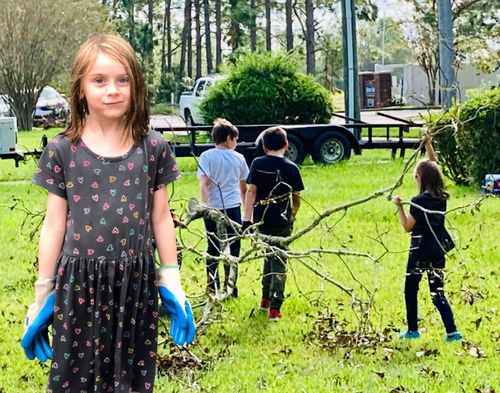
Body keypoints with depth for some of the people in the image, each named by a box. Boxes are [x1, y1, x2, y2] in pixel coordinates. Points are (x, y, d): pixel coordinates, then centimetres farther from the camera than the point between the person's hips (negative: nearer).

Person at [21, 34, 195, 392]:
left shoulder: (153, 148, 0)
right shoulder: (62, 150, -2)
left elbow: (161, 219, 8)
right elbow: (54, 225, 2)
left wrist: (172, 285, 7)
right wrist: (43, 295, 3)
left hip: (136, 283, 1)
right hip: (78, 284, -1)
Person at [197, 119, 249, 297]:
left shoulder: (207, 156, -2)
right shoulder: (238, 158, 5)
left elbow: (204, 184, -12)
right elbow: (244, 188, 14)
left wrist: (205, 206, -10)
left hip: (213, 209, 0)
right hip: (233, 208, 0)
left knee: (213, 249, 10)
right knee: (233, 249, 7)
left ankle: (212, 287, 14)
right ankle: (230, 287, 9)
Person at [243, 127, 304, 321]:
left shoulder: (258, 164, -2)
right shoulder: (291, 167, -3)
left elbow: (251, 191, -8)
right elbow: (296, 197, 4)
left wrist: (247, 219, -9)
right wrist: (293, 216, 23)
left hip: (261, 219, 2)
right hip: (282, 221, -2)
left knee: (269, 256, 23)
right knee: (279, 261, 1)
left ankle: (266, 299, 31)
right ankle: (274, 307, -7)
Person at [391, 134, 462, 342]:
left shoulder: (418, 201, -16)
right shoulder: (442, 197, 1)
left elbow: (407, 227, -10)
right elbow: (435, 168, 13)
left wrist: (399, 206, -4)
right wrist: (428, 146, 12)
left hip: (419, 252, -5)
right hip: (438, 252, 5)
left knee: (410, 290, 12)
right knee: (438, 293, 7)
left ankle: (412, 330, 17)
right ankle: (452, 332, -4)